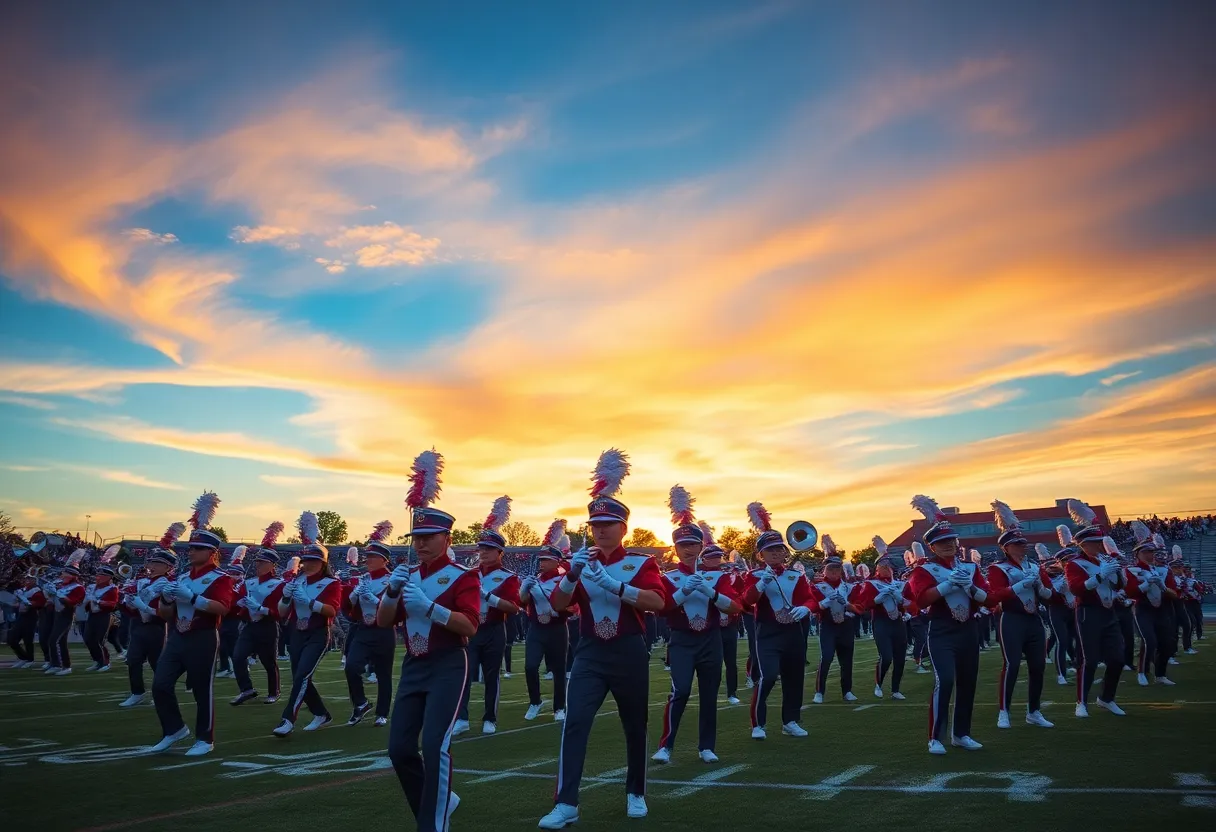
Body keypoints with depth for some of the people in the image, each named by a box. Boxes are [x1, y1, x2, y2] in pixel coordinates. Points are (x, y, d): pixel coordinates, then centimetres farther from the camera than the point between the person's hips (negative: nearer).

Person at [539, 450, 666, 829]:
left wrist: (612, 584, -30)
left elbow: (657, 602, -20)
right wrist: (572, 574, -22)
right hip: (589, 654, 2)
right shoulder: (581, 563, 7)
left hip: (629, 654, -2)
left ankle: (635, 794, 30)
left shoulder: (642, 563, -3)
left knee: (635, 727, 11)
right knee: (574, 723, -11)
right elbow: (557, 605, -3)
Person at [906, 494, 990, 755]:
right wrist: (950, 583, -25)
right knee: (944, 681, -16)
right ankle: (935, 738, -8)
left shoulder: (970, 567, 11)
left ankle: (961, 734, 25)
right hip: (941, 631, -6)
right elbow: (922, 598, -18)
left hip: (968, 630, 6)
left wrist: (969, 587, -16)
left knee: (967, 683, 10)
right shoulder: (925, 569, -3)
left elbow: (985, 597, 5)